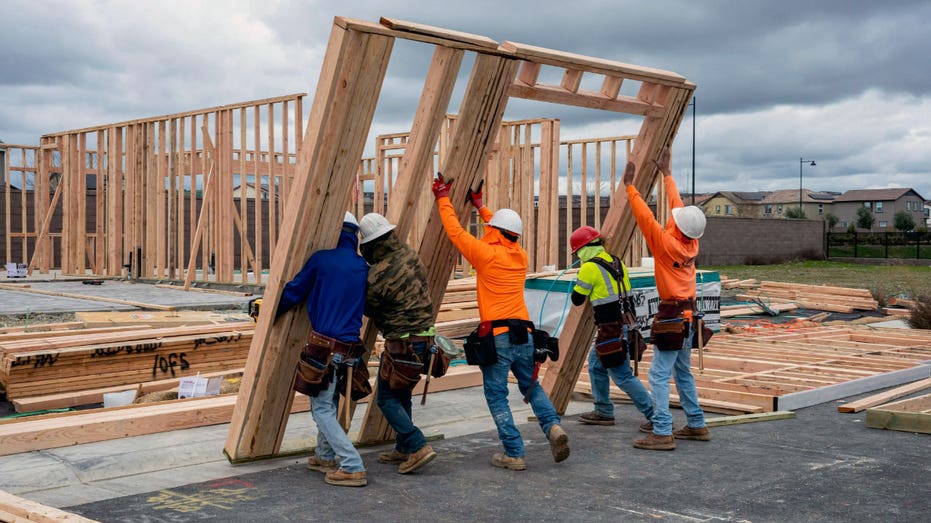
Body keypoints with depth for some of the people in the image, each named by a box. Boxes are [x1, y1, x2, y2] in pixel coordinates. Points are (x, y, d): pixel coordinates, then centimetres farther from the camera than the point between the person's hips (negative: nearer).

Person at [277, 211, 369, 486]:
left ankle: (353, 468, -7)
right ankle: (325, 456, 32)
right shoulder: (363, 267, 8)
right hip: (350, 347, 6)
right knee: (329, 401, 24)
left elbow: (293, 292, -2)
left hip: (325, 344, -6)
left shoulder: (321, 259, -6)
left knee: (322, 409, 0)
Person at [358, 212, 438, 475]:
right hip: (425, 336, 8)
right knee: (402, 393, 21)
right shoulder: (411, 255, 2)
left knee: (387, 398, 4)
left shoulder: (377, 276, -20)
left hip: (402, 343, -8)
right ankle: (403, 448, 29)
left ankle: (418, 446, -5)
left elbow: (369, 309, -4)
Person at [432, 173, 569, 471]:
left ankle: (514, 454, 0)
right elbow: (504, 235, 30)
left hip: (496, 337, -5)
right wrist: (480, 206, 37)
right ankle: (552, 426, -4)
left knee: (497, 396, 4)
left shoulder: (486, 254, -6)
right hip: (523, 334, 5)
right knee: (531, 386, 20)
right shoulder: (520, 256, 11)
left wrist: (443, 199, 15)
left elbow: (455, 231, 3)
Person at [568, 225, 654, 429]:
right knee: (596, 364, 21)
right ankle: (603, 412, 28)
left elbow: (577, 299, -7)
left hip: (612, 330, -9)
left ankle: (655, 415, -3)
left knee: (622, 376, -3)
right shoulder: (616, 261, 10)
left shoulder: (590, 267, -15)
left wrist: (579, 282, 12)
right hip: (625, 324, 9)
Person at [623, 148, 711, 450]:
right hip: (688, 315, 9)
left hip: (672, 317, -9)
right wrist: (666, 174, 21)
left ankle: (662, 433, -12)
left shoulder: (668, 244, -19)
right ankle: (696, 426, 24)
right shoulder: (691, 242, 3)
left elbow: (647, 219, -20)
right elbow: (677, 205, 12)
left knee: (659, 375, -8)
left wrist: (630, 187, -14)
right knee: (683, 373, 18)